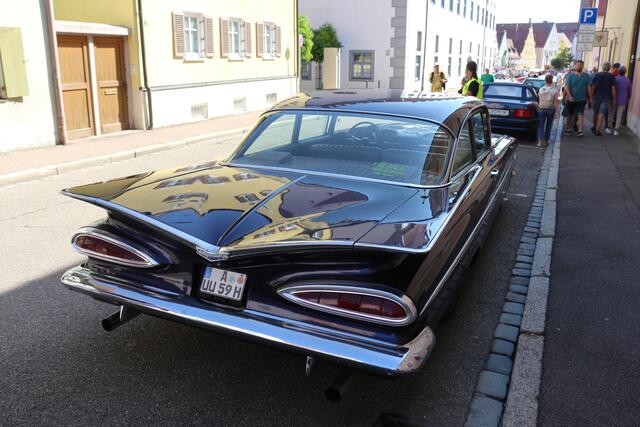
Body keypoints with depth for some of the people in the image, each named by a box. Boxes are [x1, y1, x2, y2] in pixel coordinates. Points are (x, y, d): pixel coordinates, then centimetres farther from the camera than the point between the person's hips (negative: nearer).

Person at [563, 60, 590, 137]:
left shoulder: (586, 76, 3)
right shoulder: (570, 76, -1)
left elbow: (588, 87, 4)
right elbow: (566, 87, -7)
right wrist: (569, 96, -20)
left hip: (582, 99, 0)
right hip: (571, 99, 0)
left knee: (581, 114, -9)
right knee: (570, 114, 8)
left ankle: (580, 130, -10)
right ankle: (569, 128, 22)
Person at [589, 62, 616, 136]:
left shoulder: (597, 75, 1)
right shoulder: (611, 76, -3)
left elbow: (592, 87, -3)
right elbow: (613, 88, -6)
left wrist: (591, 97, 1)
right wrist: (614, 98, 1)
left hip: (597, 96, 2)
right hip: (606, 97, -2)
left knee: (595, 112, 15)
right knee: (601, 113, -4)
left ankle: (594, 127, 29)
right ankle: (597, 130, -12)